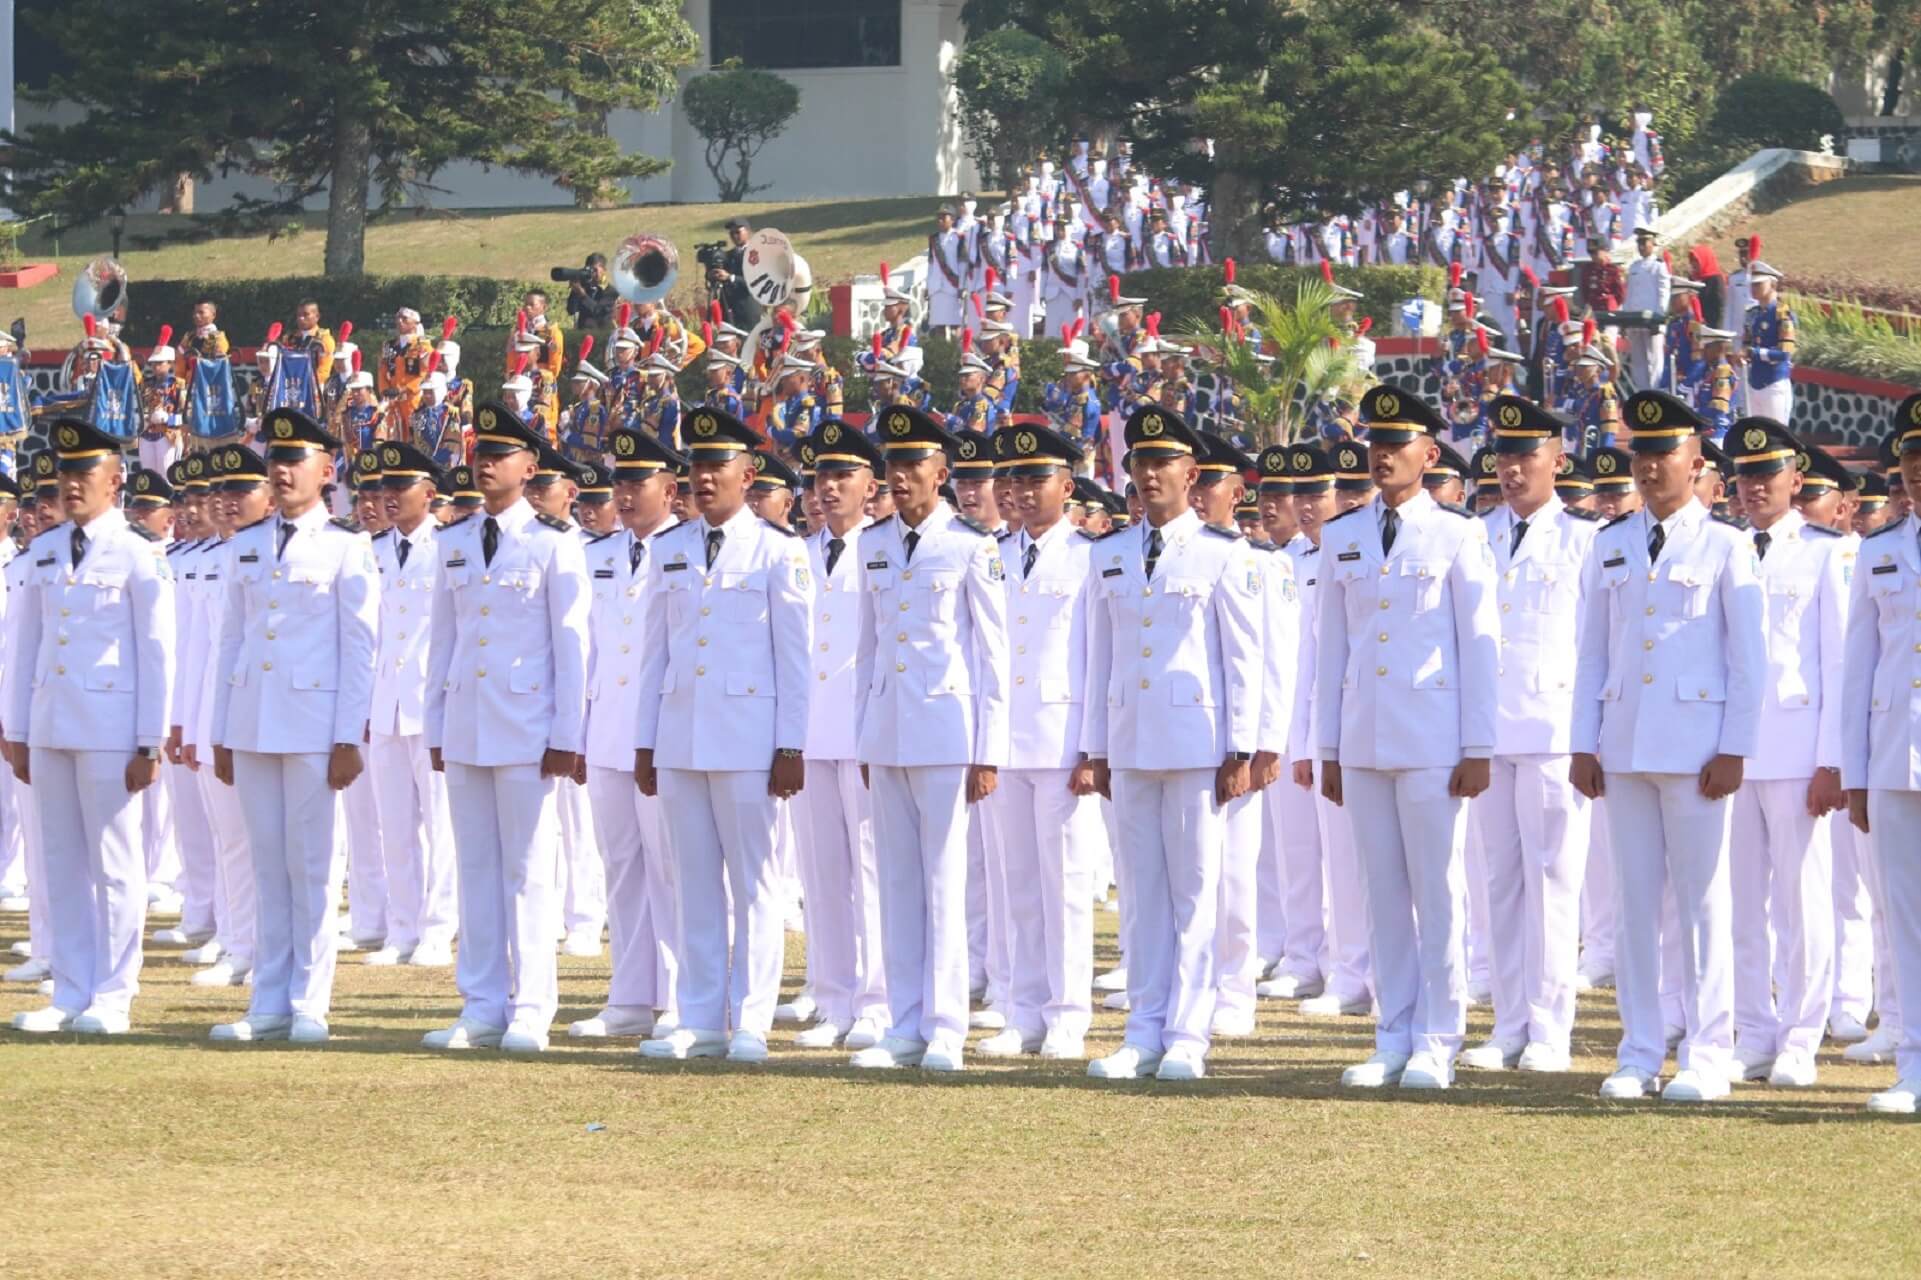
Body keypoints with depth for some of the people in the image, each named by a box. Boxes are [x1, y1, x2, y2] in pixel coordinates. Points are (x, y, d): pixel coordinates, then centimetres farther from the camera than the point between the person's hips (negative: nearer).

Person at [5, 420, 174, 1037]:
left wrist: (150, 744, -9)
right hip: (50, 726, 5)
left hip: (110, 727, -5)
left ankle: (112, 999, 5)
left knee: (114, 863, 0)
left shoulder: (139, 555, -6)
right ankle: (70, 994, 12)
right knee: (61, 862, 7)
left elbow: (157, 653, -6)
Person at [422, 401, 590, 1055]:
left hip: (526, 727, -5)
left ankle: (531, 1011, 2)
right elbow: (443, 639, 15)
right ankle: (481, 1008, 10)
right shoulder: (453, 542, 11)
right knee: (475, 866, 6)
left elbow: (573, 644, -4)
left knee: (528, 869, -2)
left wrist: (566, 736, -8)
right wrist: (436, 726, 11)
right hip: (465, 726, 5)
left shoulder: (554, 543, -3)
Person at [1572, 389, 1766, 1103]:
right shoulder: (1611, 547, 11)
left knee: (1702, 903, -2)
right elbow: (1592, 650, 13)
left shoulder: (1725, 548, 0)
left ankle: (1706, 1059, 2)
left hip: (1696, 745, -4)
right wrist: (1584, 743, 6)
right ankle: (1639, 1056, 8)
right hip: (1624, 745, 4)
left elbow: (1748, 659, -1)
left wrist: (1734, 750, -8)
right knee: (1635, 903, 4)